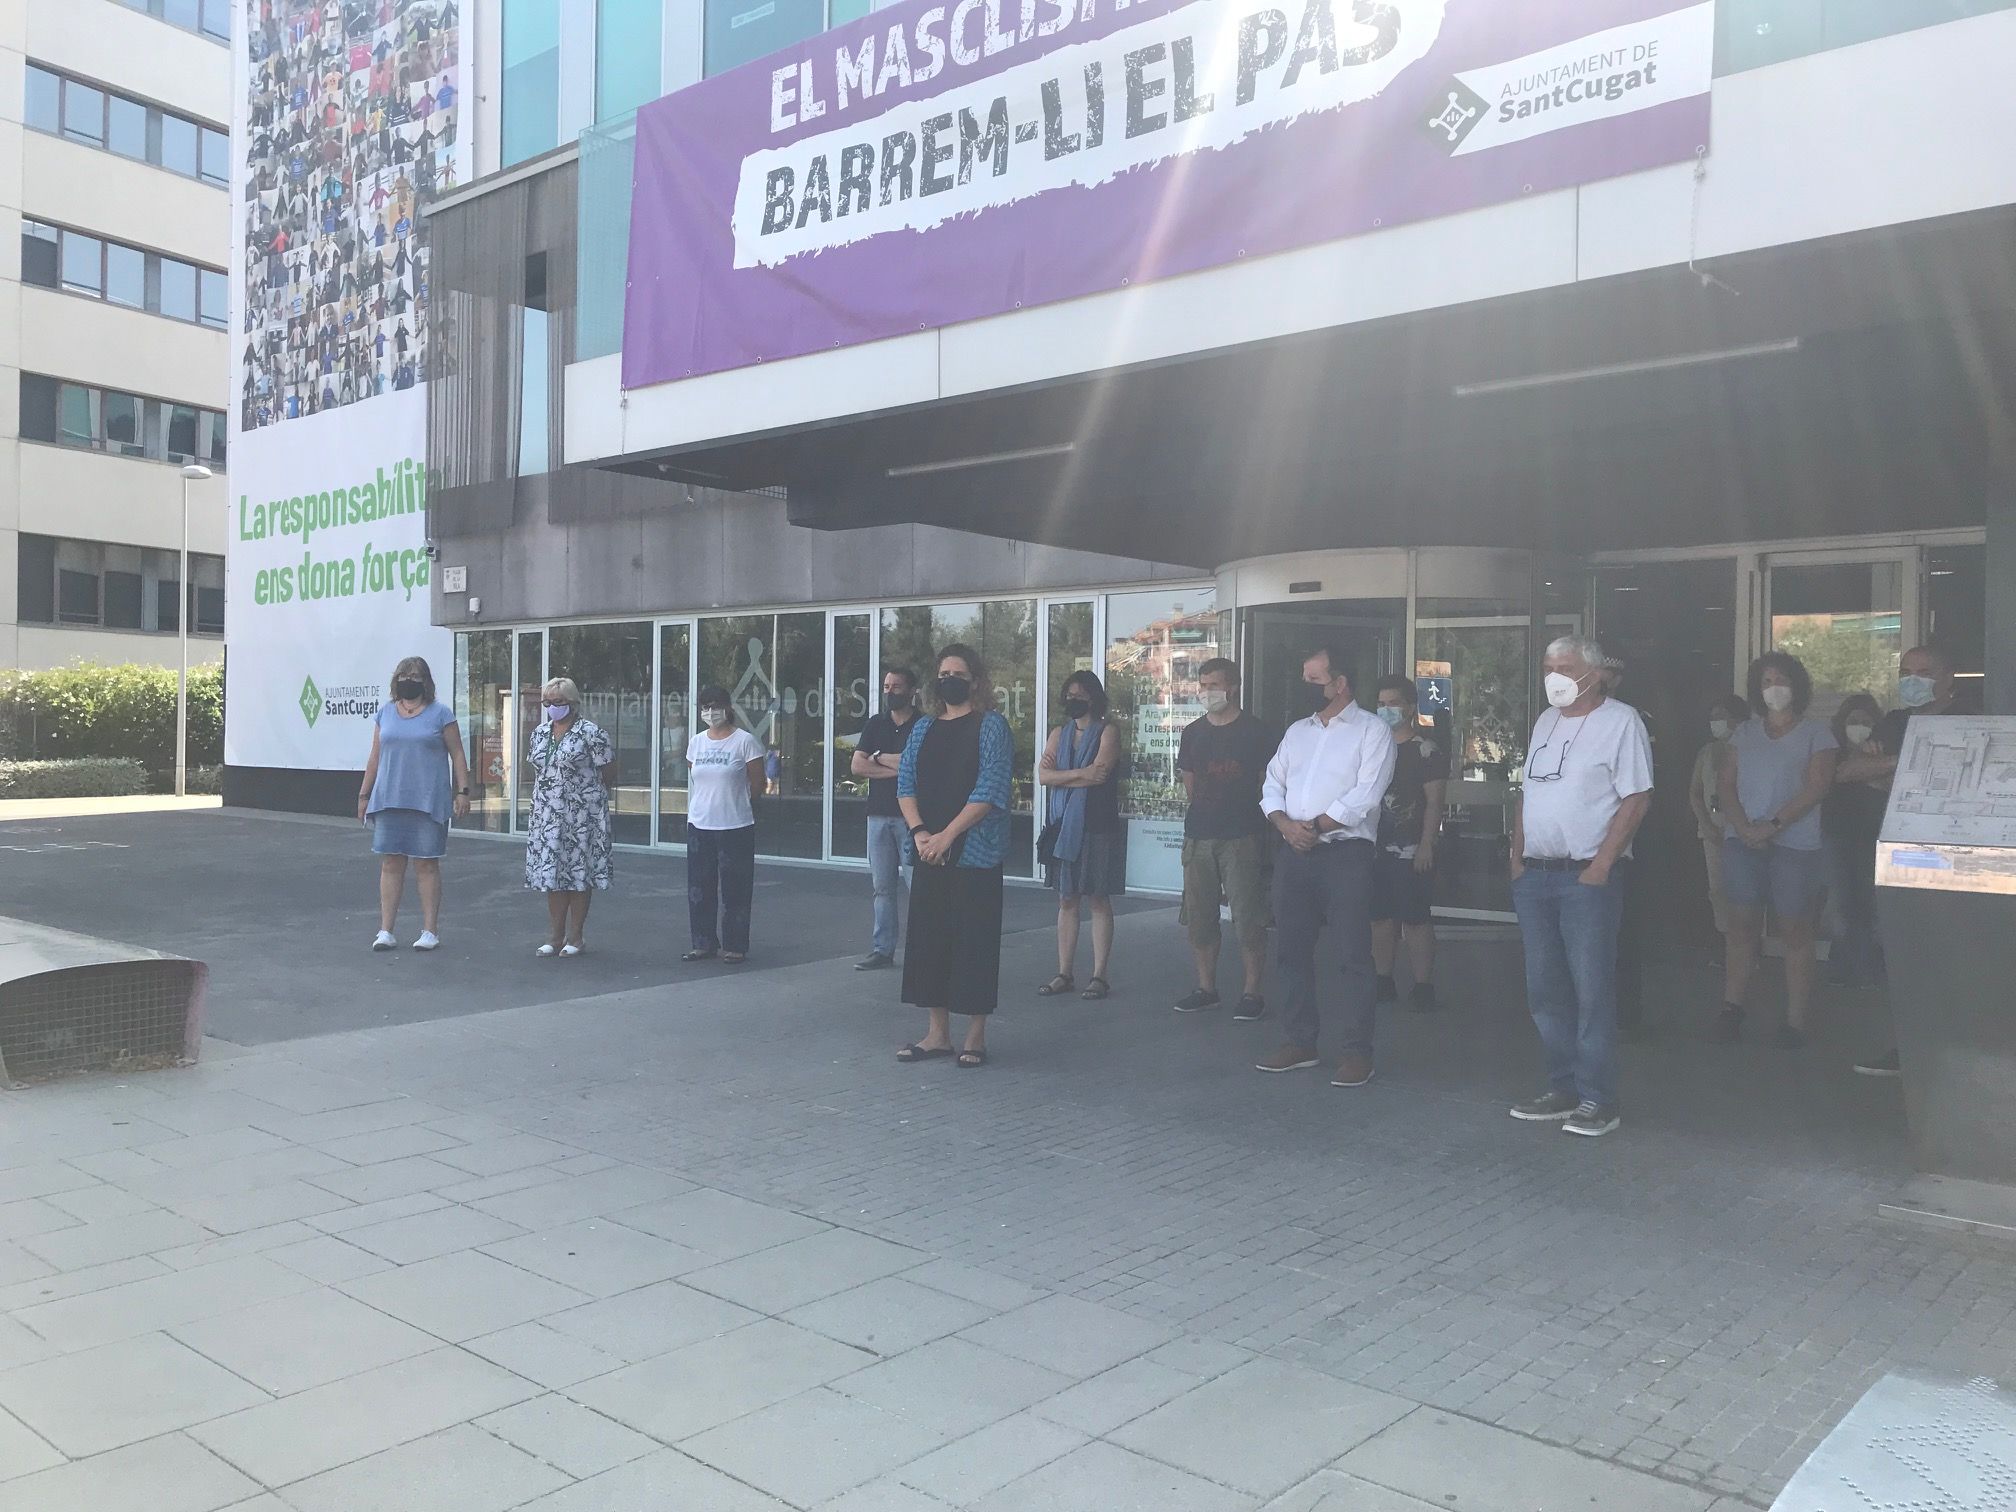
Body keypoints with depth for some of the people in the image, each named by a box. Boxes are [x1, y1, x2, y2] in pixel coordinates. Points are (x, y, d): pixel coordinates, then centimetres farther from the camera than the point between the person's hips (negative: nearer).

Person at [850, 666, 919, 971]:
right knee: (883, 887, 9)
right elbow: (856, 766, 4)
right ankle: (883, 950, 15)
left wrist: (879, 757, -3)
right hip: (878, 816, 5)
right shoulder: (876, 724, 13)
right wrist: (896, 768, -7)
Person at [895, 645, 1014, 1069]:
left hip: (973, 854, -6)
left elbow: (990, 790, -13)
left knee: (973, 940, -1)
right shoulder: (923, 728, 13)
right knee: (928, 937, 7)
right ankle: (937, 1033, 17)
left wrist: (946, 836, -17)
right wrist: (919, 831, -9)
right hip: (928, 854, 6)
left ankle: (975, 1036, 9)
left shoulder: (991, 726, -3)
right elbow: (905, 783, 9)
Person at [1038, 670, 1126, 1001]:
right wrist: (1080, 775, -12)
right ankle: (1064, 974, 13)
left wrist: (1059, 773, -7)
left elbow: (1099, 772, -17)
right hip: (1064, 827, 5)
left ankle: (1099, 976, 5)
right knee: (1066, 901, 7)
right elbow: (1043, 775, 0)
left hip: (1097, 828, -5)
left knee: (1098, 901, 0)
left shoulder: (1107, 733, -1)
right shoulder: (1059, 734, 14)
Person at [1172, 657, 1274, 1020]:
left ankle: (1252, 993, 4)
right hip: (1198, 837, 5)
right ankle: (1206, 988, 19)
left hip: (1242, 838, -5)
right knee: (1198, 918, 8)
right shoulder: (1193, 733, 11)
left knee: (1247, 918, -5)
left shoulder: (1254, 732, -2)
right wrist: (1206, 811, 12)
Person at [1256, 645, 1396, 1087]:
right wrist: (1286, 825, -7)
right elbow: (1272, 787, 12)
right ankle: (1301, 1043, 21)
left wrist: (1314, 826, -11)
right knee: (1293, 950, 10)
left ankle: (1358, 1053, 3)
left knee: (1355, 955, -3)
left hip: (1345, 854, -6)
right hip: (1293, 854, 7)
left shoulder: (1371, 731, -2)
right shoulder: (1297, 731, 18)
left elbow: (1363, 798, -13)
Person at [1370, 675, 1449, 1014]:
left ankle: (1423, 987, 2)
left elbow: (1434, 802, -8)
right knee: (1380, 918, 10)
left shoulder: (1427, 751, -4)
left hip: (1411, 852, -6)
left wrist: (1426, 845, -15)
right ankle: (1384, 983, 20)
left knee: (1416, 920, -4)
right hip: (1376, 848, 6)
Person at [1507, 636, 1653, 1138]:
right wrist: (1518, 857, 9)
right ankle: (1563, 1089, 20)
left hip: (1587, 877, -7)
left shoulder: (1621, 721, -6)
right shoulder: (1545, 721, 16)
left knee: (1592, 992, -4)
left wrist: (1600, 866, -16)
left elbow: (1636, 799, -11)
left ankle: (1598, 1101, 3)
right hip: (1534, 875, 7)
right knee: (1544, 991, 10)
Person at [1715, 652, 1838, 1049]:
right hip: (1742, 842, 3)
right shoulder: (1745, 732, 15)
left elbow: (1817, 786, -7)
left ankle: (1795, 1020, 3)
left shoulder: (1815, 733, 4)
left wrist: (1772, 825, -16)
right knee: (1742, 927, 4)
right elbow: (1727, 784, 9)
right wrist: (1742, 826, -8)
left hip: (1794, 844, -3)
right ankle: (1733, 1006, 10)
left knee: (1795, 933, -1)